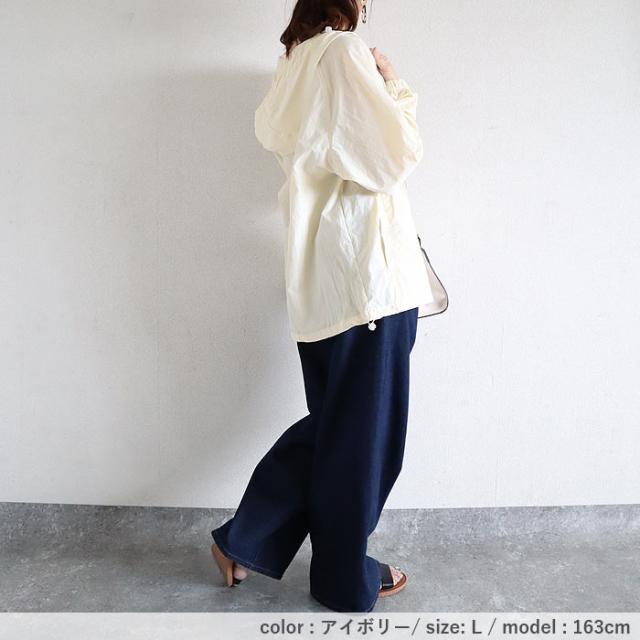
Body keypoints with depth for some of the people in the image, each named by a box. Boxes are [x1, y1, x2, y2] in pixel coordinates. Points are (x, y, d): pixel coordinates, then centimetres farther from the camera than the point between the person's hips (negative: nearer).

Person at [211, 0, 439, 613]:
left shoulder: (298, 59, 18)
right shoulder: (343, 50, -10)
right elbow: (392, 159, -13)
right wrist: (396, 90, 3)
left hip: (323, 276, 9)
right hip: (364, 270, -9)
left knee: (333, 423, 19)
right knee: (361, 430, 5)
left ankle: (243, 540, 27)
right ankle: (346, 580, 25)